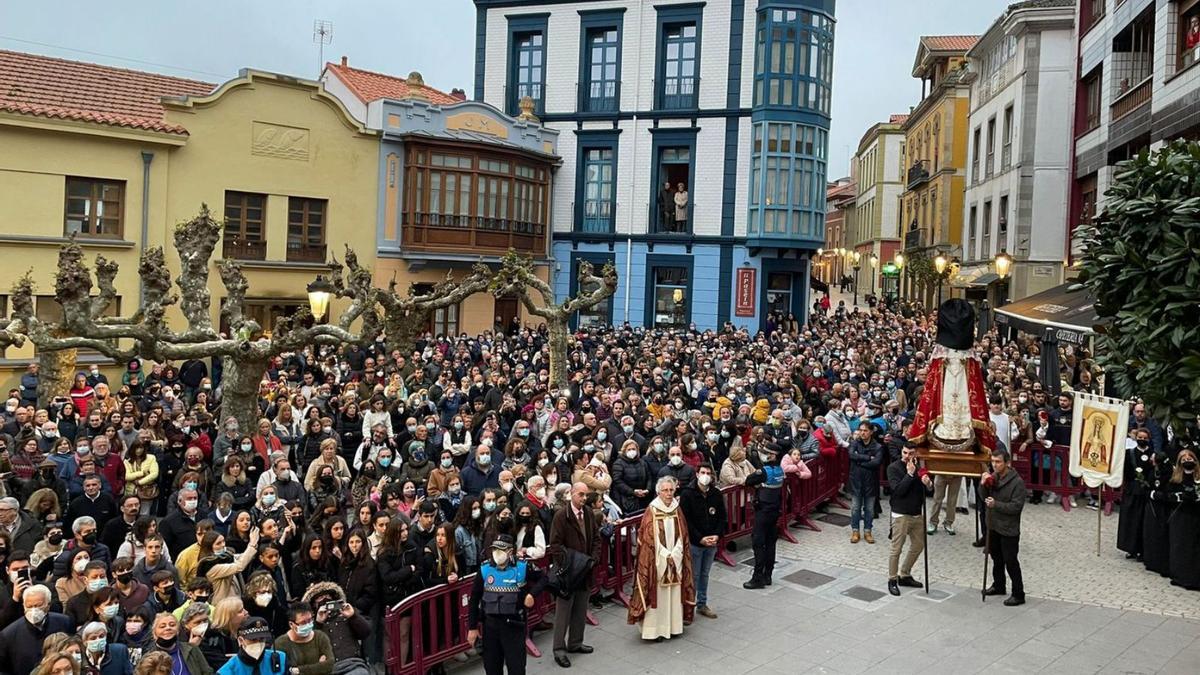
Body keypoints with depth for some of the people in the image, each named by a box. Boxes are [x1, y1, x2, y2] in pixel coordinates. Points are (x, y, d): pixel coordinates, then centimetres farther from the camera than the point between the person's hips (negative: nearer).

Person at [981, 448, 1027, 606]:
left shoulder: (1017, 482, -19)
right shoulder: (993, 477, 2)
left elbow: (1016, 506, -21)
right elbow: (984, 498, 7)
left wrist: (996, 504, -29)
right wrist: (983, 485, -12)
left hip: (1009, 529, -7)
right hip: (993, 526, 7)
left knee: (1011, 562, -2)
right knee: (996, 558, 21)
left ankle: (1018, 595, 8)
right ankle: (998, 585, 37)